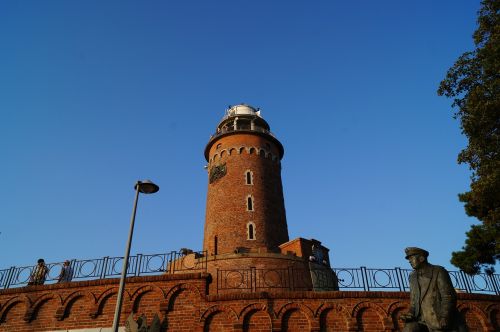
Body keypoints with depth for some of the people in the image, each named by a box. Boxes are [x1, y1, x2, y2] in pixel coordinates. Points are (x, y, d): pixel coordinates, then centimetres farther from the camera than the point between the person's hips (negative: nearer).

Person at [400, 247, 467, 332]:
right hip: (423, 322, 4)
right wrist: (410, 314, -4)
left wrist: (444, 319, -26)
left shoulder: (439, 271, -4)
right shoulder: (413, 277, 14)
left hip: (444, 324, -4)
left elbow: (449, 297, -13)